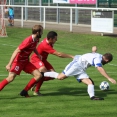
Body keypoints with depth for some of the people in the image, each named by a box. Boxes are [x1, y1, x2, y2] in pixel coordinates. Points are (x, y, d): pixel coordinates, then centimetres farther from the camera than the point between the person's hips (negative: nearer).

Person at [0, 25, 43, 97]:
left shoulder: (36, 40, 0)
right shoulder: (28, 41, -25)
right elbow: (16, 51, -26)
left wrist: (38, 55, 6)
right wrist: (9, 64, -29)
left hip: (26, 61, 8)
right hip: (19, 61, -8)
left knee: (39, 75, 0)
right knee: (11, 78, -23)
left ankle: (24, 92, 6)